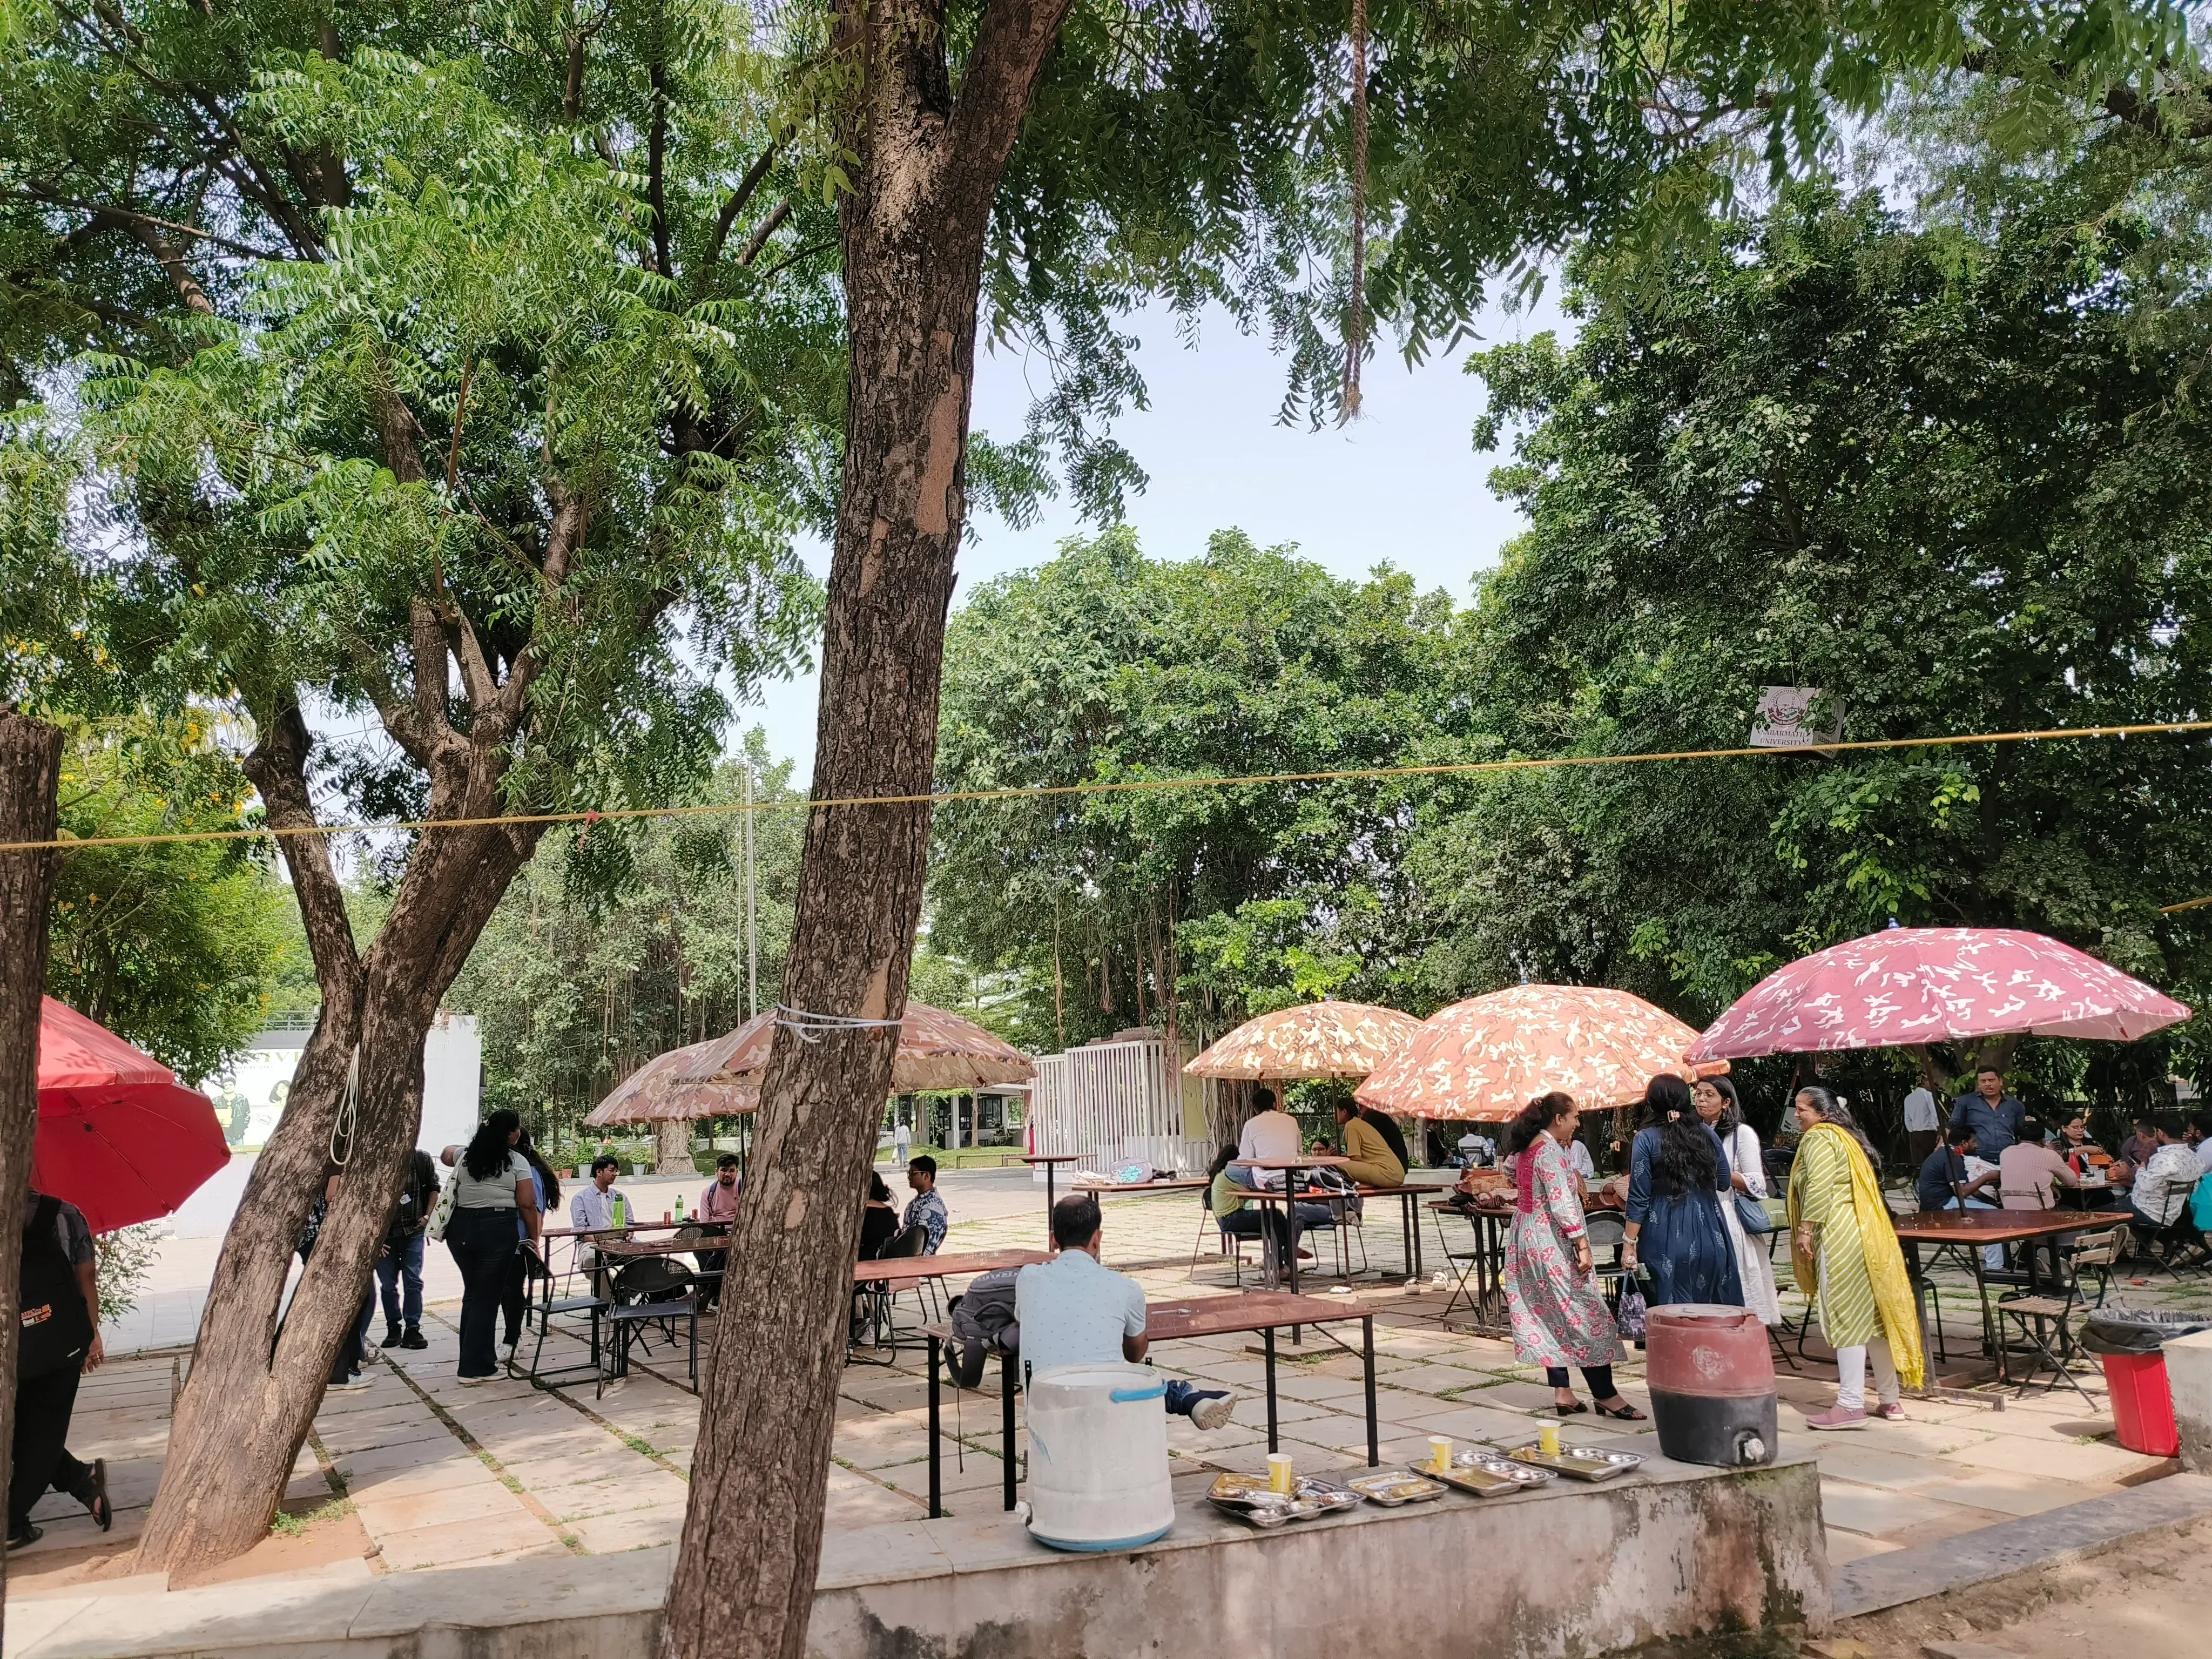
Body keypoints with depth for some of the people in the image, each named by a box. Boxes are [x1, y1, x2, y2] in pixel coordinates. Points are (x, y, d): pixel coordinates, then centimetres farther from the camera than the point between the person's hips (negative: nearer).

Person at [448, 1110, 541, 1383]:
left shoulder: (465, 1156, 8)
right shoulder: (517, 1162, -5)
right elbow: (527, 1205, -7)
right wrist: (534, 1237, 4)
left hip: (462, 1227, 5)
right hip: (498, 1230, -5)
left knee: (472, 1293, 18)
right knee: (487, 1298, 2)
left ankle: (480, 1357, 26)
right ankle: (475, 1368, 5)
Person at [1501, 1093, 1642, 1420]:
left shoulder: (1526, 1148, 11)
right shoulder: (1550, 1149, -16)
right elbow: (1561, 1201, -21)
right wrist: (1582, 1243, -21)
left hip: (1525, 1239, 10)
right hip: (1551, 1242, -10)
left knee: (1546, 1315, 9)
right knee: (1584, 1312, -4)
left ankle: (1561, 1392, 10)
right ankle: (1606, 1396, 0)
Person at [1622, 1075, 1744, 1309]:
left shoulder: (1646, 1139, -7)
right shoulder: (1707, 1135, 4)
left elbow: (1639, 1197, -9)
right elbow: (1723, 1183, 15)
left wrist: (1630, 1243, -5)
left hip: (1665, 1236, -4)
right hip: (1708, 1234, 4)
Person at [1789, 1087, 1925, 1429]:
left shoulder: (1818, 1138, -7)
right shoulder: (1847, 1137, 23)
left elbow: (1819, 1187, -19)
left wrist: (1804, 1230, -17)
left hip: (1839, 1235, -10)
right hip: (1866, 1233, 10)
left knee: (1845, 1317, -10)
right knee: (1874, 1315, 12)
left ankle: (1850, 1406, -11)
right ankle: (1890, 1400, 18)